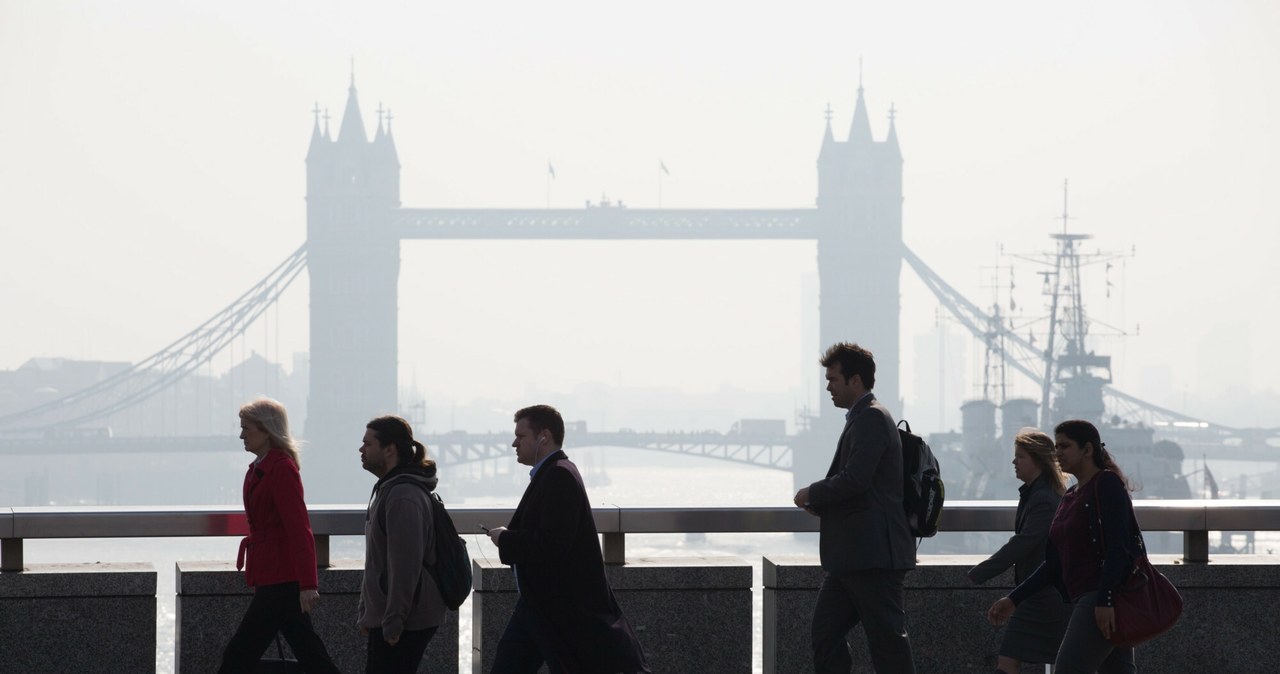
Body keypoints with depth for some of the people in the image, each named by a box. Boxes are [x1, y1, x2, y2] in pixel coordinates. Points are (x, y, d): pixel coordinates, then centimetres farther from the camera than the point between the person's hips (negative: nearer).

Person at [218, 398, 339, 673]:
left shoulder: (282, 468, -15)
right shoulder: (259, 468, 15)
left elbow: (299, 529, -21)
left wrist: (308, 584, -25)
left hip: (280, 580, -10)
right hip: (272, 578, 10)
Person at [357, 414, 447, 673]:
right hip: (384, 618, 11)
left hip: (406, 623, -11)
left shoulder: (403, 496, -18)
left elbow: (406, 565, -23)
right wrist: (367, 613, 21)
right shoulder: (386, 489, 16)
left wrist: (393, 622, -22)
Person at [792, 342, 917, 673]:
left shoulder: (872, 418, -14)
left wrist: (812, 494, -8)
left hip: (873, 554, -11)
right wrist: (820, 502, 8)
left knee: (887, 640, -6)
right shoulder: (862, 418, 19)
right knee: (825, 632, 10)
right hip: (852, 557, 11)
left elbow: (854, 480, -24)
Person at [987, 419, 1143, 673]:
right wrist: (1014, 599, 17)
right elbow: (1054, 563, 21)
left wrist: (1105, 601, -24)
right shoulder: (1069, 498, 19)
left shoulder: (1107, 484, -6)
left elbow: (1117, 549, -16)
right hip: (1083, 599, 9)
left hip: (1103, 596, -9)